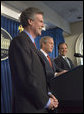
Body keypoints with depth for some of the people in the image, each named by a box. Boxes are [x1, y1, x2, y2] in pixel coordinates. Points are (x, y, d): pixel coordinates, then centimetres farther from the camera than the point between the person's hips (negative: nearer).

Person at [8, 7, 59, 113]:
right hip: (29, 107, -9)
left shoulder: (30, 43, 13)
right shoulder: (20, 41, -16)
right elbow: (27, 78, -23)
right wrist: (46, 101, -13)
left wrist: (47, 94, 2)